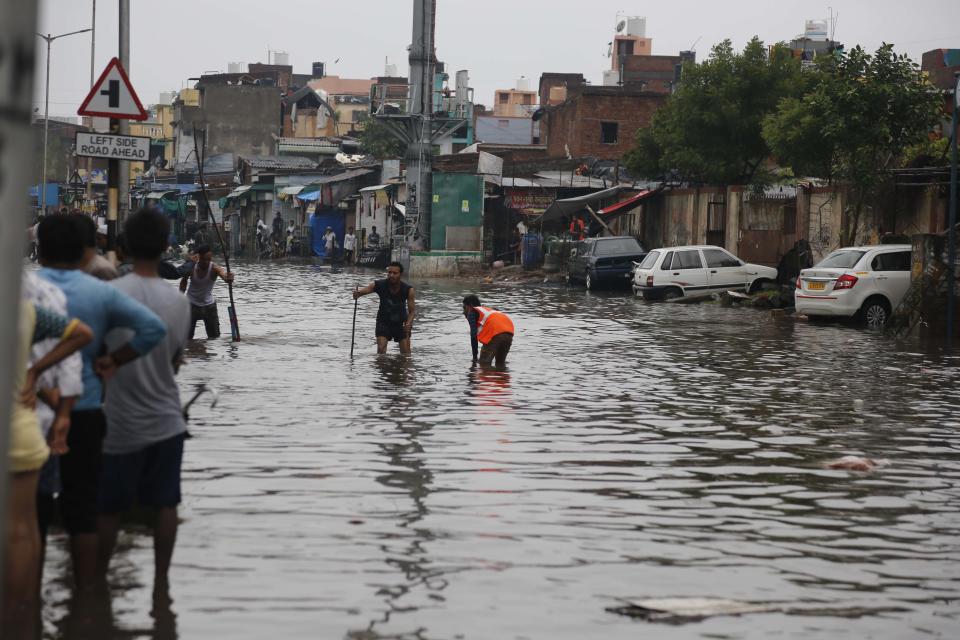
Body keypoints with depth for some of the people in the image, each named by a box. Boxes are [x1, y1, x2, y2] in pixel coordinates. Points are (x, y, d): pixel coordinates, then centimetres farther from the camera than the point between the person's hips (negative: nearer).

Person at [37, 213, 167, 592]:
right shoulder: (102, 293, -2)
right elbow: (154, 328, -8)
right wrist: (111, 362, -4)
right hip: (84, 414, 1)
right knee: (82, 508, 9)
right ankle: (85, 593, 13)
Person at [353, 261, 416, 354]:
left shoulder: (408, 290, -21)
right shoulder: (379, 285, -22)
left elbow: (412, 311, -16)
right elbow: (362, 291, -29)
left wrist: (408, 323, -35)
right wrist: (357, 294, -54)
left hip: (401, 322, 0)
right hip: (384, 321, 0)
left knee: (406, 353, 2)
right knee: (381, 349, -16)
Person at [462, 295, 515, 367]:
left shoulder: (472, 312, 16)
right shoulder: (489, 310, 37)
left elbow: (474, 335, 4)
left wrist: (474, 357, 6)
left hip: (495, 333, -7)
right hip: (509, 332, 7)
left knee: (484, 364, 2)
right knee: (500, 363, 21)